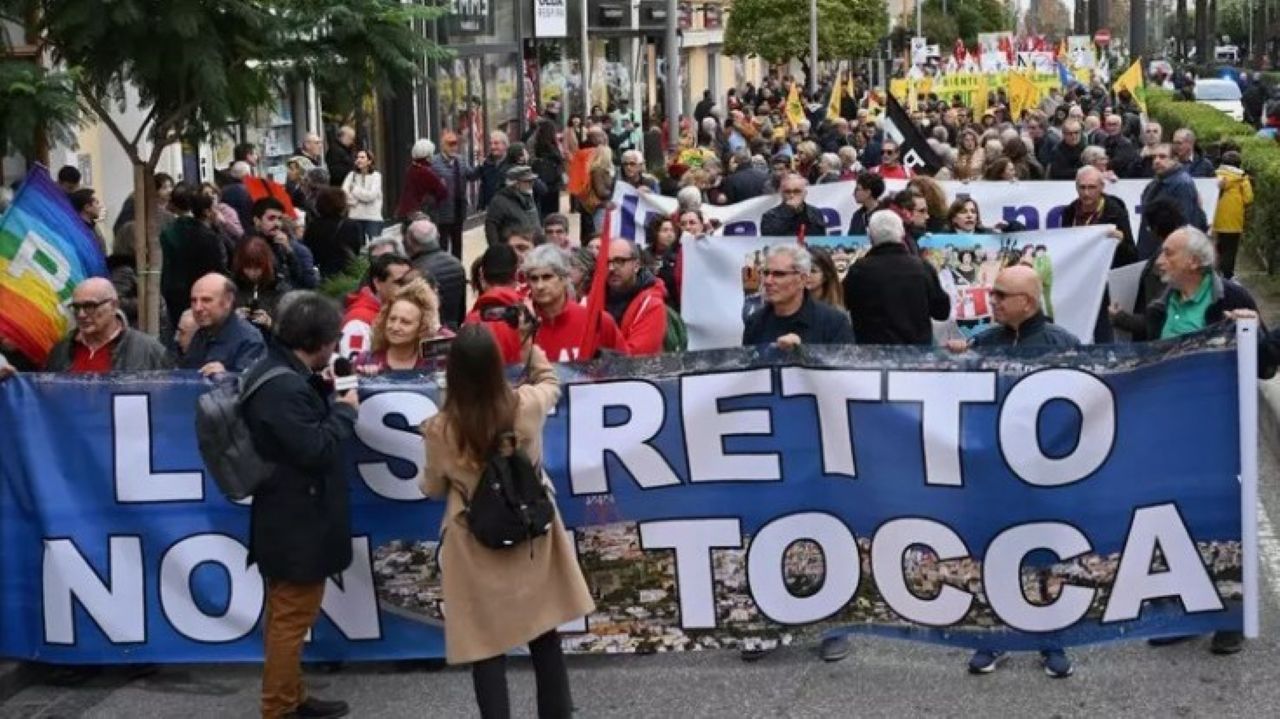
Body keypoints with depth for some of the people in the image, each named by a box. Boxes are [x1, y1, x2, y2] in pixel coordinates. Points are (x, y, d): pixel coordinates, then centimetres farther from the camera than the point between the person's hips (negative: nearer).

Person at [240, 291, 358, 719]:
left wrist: (328, 394, 4)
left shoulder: (275, 373, 7)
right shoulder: (285, 387, -26)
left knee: (284, 615, 20)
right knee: (292, 618, -1)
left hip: (288, 518, 11)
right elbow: (316, 449, -26)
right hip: (296, 523, -11)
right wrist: (345, 410, -13)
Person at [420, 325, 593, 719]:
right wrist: (530, 344, 19)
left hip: (477, 550, -3)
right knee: (545, 637, 18)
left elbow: (433, 490, 1)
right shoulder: (527, 405, -13)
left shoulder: (440, 429, -17)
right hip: (532, 538, 3)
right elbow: (550, 382, 13)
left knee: (487, 648, 7)